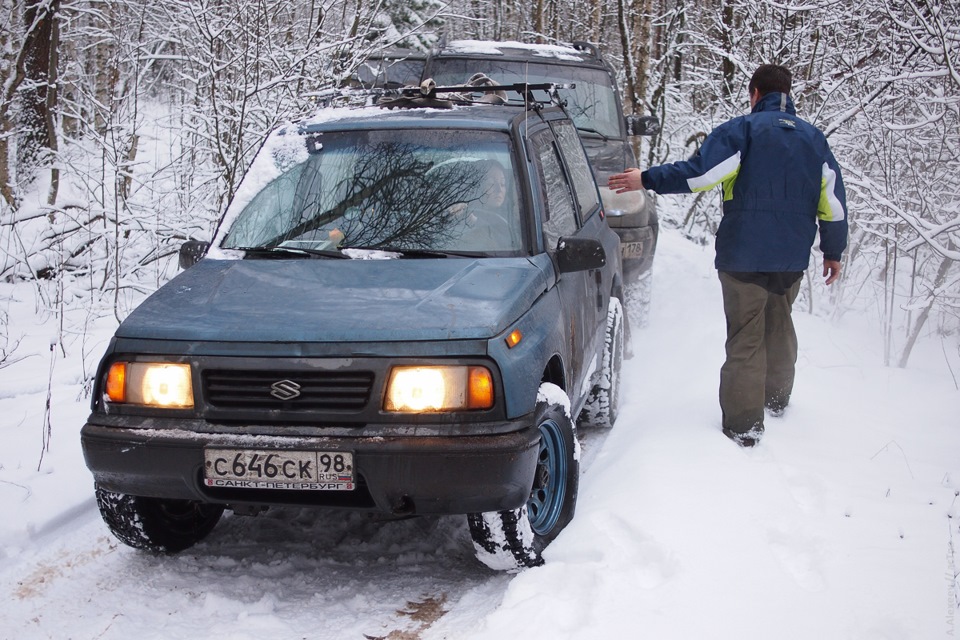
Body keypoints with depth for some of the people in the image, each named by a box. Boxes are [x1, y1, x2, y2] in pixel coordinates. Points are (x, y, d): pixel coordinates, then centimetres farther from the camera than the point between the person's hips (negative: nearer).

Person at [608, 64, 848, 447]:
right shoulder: (813, 138, 10)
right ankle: (776, 398, 40)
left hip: (744, 255, -5)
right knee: (779, 325, 24)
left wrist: (648, 180, -12)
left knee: (745, 336, -3)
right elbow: (833, 200, 10)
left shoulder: (744, 129, -7)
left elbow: (699, 172, -19)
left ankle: (744, 425, -5)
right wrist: (833, 252, 18)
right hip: (792, 257, 5)